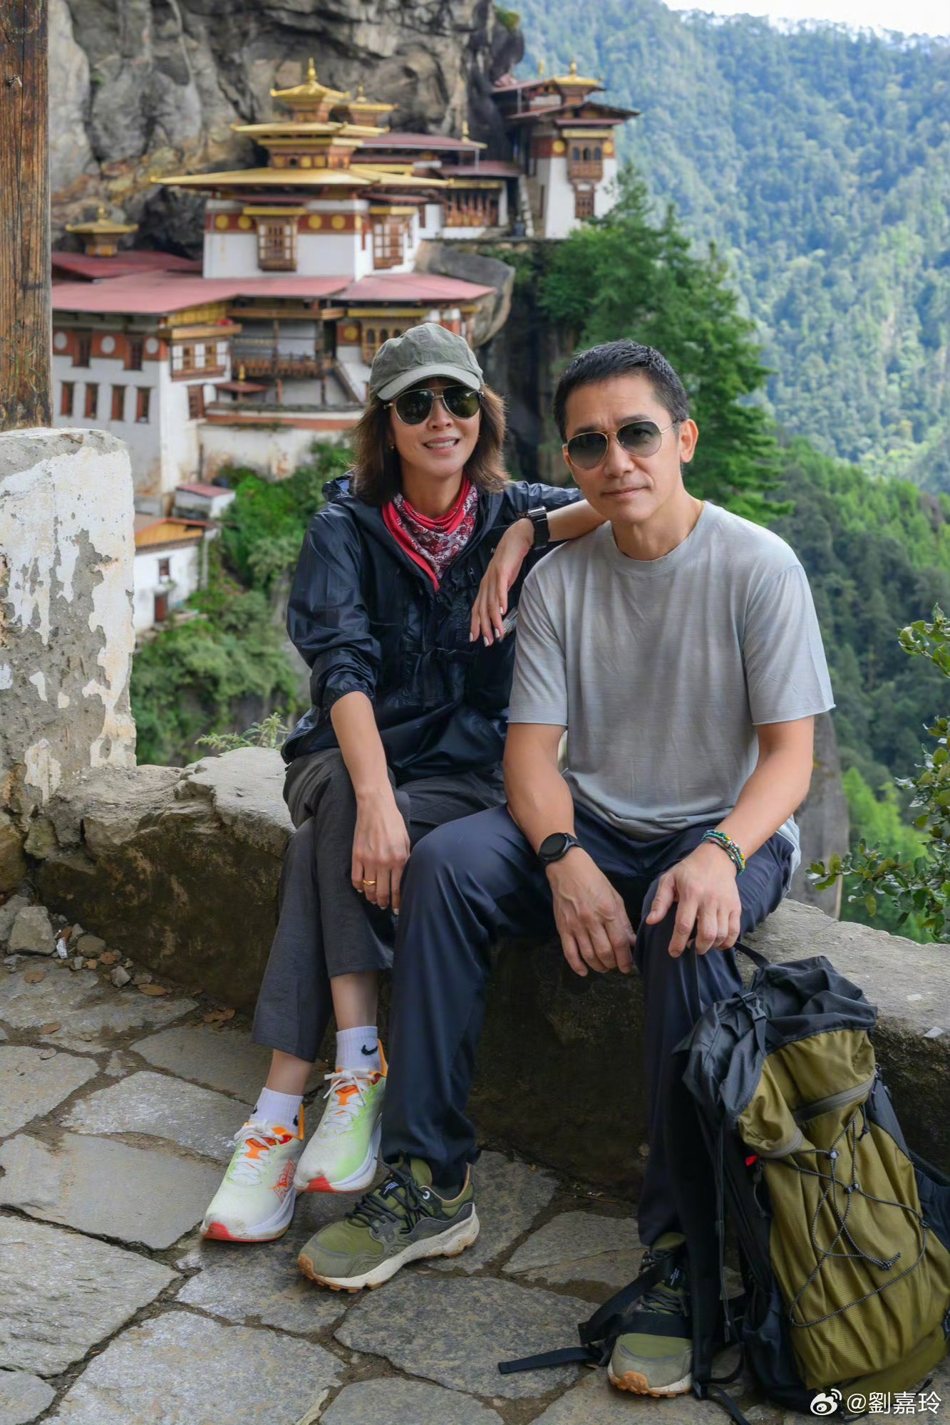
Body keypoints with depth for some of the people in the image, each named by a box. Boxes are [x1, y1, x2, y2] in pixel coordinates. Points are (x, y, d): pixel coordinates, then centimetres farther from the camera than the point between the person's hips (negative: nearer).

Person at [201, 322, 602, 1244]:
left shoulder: (512, 515, 3)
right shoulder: (346, 529, -1)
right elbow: (340, 665, -18)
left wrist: (528, 534, -20)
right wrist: (373, 799, -34)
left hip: (471, 769, -1)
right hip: (349, 756, 1)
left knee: (328, 841, -30)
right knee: (342, 817, -35)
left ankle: (282, 1109, -29)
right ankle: (358, 1065, -34)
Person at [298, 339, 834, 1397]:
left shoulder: (757, 568, -8)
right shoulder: (559, 580, 2)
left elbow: (789, 754, -11)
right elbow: (531, 747, -3)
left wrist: (721, 853, -31)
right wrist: (566, 860, -24)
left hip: (728, 830, -3)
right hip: (592, 826, 4)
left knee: (690, 926, -38)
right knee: (446, 862, -24)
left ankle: (684, 1249, -27)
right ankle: (430, 1186, -18)